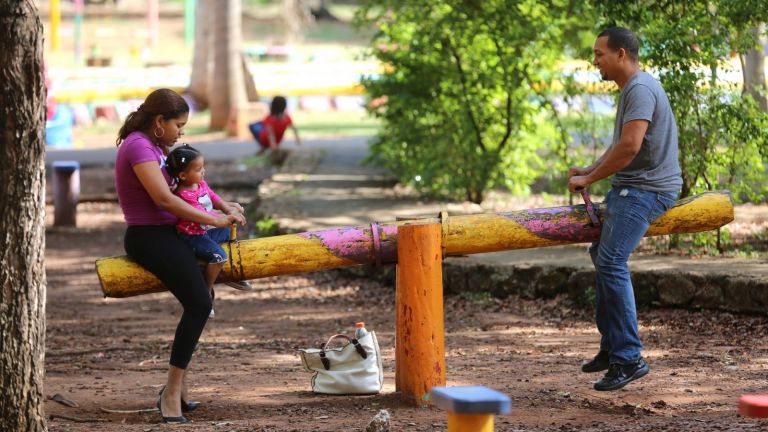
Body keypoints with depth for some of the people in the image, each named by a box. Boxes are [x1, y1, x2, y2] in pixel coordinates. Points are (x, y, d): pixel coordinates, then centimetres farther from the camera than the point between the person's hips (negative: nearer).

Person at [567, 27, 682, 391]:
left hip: (647, 188, -12)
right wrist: (589, 170, 9)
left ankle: (628, 358, -19)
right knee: (602, 255, 20)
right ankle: (612, 345, 26)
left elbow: (629, 146, -26)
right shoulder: (630, 89, 18)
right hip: (630, 187, 12)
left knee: (611, 263, -19)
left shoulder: (640, 89, -17)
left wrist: (589, 179, -17)